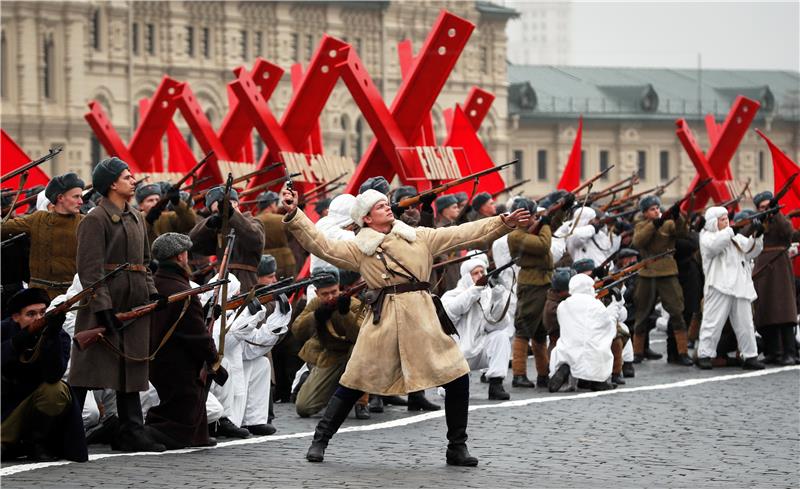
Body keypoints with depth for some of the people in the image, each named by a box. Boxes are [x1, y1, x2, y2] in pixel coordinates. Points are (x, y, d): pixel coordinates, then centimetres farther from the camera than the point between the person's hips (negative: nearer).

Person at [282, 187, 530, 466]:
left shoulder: (419, 237, 15)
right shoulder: (359, 248, 8)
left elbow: (465, 234, 13)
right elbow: (320, 244, 1)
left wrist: (504, 223, 7)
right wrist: (293, 215, -9)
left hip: (422, 318, 2)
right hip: (384, 319, -2)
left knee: (457, 378, -3)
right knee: (355, 383, -1)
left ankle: (457, 447, 11)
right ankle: (320, 440, 12)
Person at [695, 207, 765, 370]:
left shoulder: (735, 237, 22)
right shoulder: (707, 237, 3)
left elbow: (750, 251, 14)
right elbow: (715, 245, -20)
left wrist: (756, 237, -2)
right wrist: (731, 230, -16)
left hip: (740, 286, 6)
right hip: (719, 287, -6)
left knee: (745, 324, 5)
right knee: (713, 321, -7)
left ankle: (750, 357, 8)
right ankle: (704, 355, -2)